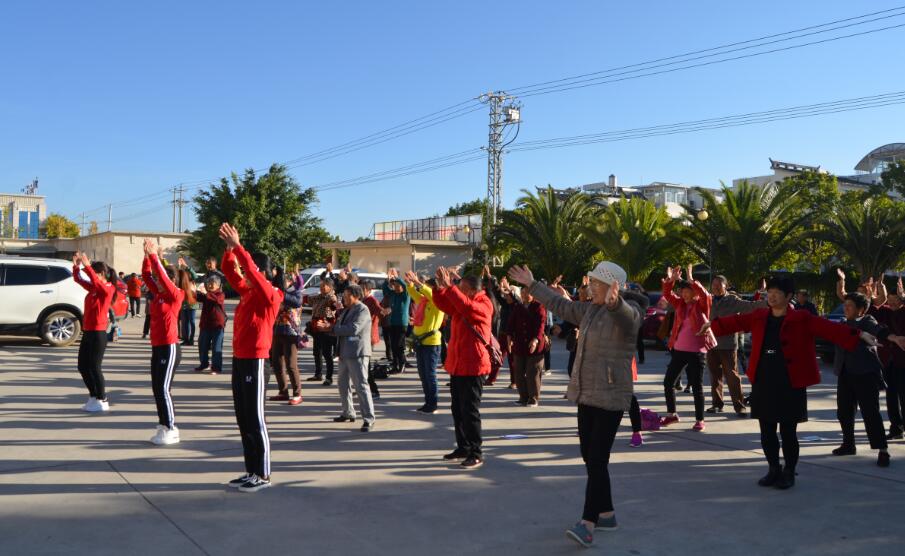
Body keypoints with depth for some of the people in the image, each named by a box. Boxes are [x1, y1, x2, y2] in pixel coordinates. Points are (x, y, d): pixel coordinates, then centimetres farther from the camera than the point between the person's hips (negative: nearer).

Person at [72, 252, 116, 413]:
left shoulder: (108, 289, -12)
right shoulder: (92, 288, 12)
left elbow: (97, 281, -31)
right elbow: (78, 279, 13)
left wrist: (87, 265, -36)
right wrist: (76, 265, -4)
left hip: (98, 333, -9)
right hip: (87, 332, 9)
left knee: (94, 367, -5)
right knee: (83, 366, 12)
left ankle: (102, 401, 4)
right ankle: (93, 397, 22)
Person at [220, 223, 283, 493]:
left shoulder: (269, 295, -9)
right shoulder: (247, 292, 13)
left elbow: (252, 271, -23)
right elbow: (230, 271, 12)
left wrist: (237, 246, -21)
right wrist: (229, 247, -2)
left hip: (254, 361, -9)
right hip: (239, 359, 9)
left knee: (255, 419, -4)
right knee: (243, 418, 11)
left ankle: (263, 475, 4)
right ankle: (252, 471, 19)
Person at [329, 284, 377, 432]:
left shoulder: (362, 310, -11)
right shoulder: (347, 310, 19)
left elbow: (354, 329, -22)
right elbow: (340, 326, 23)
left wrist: (334, 329, -11)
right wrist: (334, 327, 0)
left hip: (357, 353, -10)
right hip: (344, 353, 10)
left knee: (361, 385, -11)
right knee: (343, 384, 18)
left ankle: (369, 420, -9)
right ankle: (348, 413, 33)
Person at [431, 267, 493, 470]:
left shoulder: (483, 305, -13)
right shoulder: (460, 305, 12)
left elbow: (465, 305, -32)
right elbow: (442, 303, 13)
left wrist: (448, 285, -29)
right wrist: (440, 286, -3)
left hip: (473, 367, -9)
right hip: (456, 365, 9)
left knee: (470, 410, -5)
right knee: (458, 409, 14)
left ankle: (476, 453, 2)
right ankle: (463, 447, 26)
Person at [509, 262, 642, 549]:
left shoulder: (627, 312, -11)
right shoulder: (589, 310, 12)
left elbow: (627, 315, -36)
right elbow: (560, 304, 25)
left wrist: (614, 302, -59)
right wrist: (532, 285, 31)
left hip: (610, 397, -8)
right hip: (586, 394, 8)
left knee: (597, 460, -11)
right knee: (589, 457, 12)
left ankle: (588, 524, -9)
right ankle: (606, 514, 25)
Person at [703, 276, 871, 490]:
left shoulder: (802, 319, -6)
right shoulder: (759, 317, 7)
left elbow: (828, 328, -14)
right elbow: (736, 321, 21)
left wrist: (857, 335, -26)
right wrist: (713, 324, 33)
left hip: (790, 385, -4)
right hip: (763, 383, 5)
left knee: (788, 432, 3)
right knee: (767, 431, 12)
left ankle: (789, 473, 21)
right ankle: (774, 469, 29)